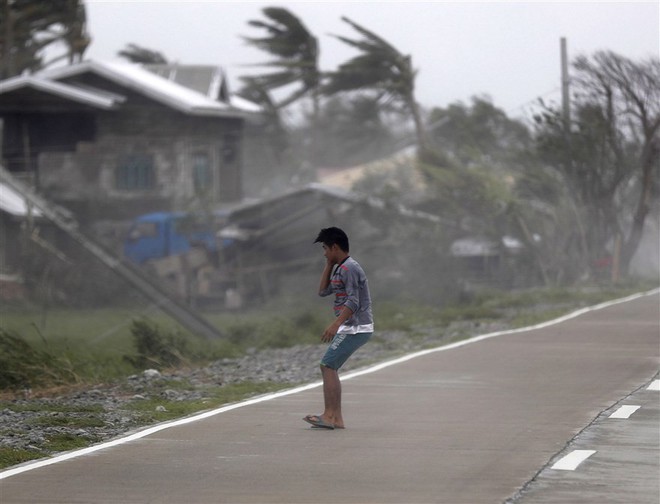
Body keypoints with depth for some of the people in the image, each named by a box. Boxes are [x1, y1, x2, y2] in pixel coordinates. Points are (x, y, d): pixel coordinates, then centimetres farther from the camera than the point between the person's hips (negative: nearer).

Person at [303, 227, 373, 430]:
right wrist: (329, 265, 14)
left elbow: (353, 302, -22)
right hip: (351, 328, 10)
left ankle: (329, 415, -15)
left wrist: (335, 325, -30)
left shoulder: (349, 268, -14)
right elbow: (323, 291, 21)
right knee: (330, 367, 10)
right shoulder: (339, 268, 18)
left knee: (328, 366, -13)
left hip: (356, 328, -10)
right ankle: (336, 418, 9)